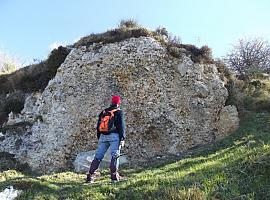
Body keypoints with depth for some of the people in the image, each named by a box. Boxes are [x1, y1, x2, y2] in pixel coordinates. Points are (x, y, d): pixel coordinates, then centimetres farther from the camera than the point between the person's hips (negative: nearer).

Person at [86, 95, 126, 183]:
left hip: (103, 136, 5)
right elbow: (121, 126, -6)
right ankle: (114, 176, -7)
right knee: (115, 156, -1)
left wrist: (99, 138, 24)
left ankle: (90, 176, 4)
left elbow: (98, 126, 19)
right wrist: (122, 138, -4)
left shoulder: (103, 112, 18)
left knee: (98, 156, 6)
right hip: (114, 136, -4)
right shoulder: (119, 112, 3)